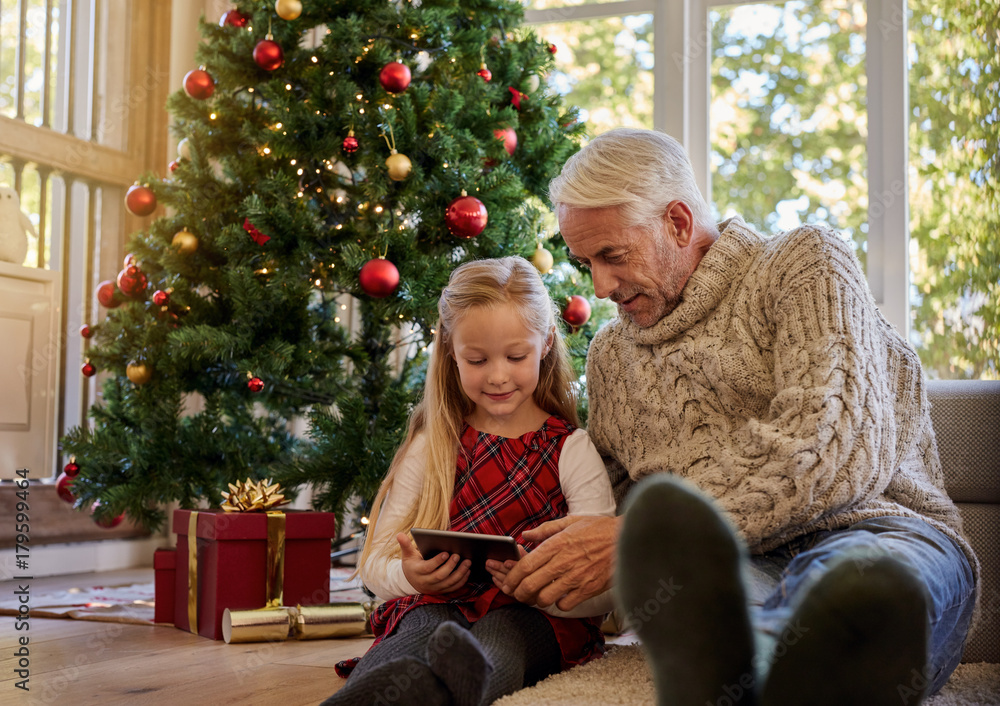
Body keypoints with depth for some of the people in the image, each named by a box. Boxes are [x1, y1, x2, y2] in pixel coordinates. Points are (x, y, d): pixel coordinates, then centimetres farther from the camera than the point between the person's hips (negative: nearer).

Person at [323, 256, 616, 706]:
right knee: (423, 628, -35)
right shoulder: (432, 447, 12)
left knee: (501, 634, -38)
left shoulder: (572, 450, 5)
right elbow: (375, 563, 10)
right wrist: (409, 576, -16)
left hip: (541, 616, -2)